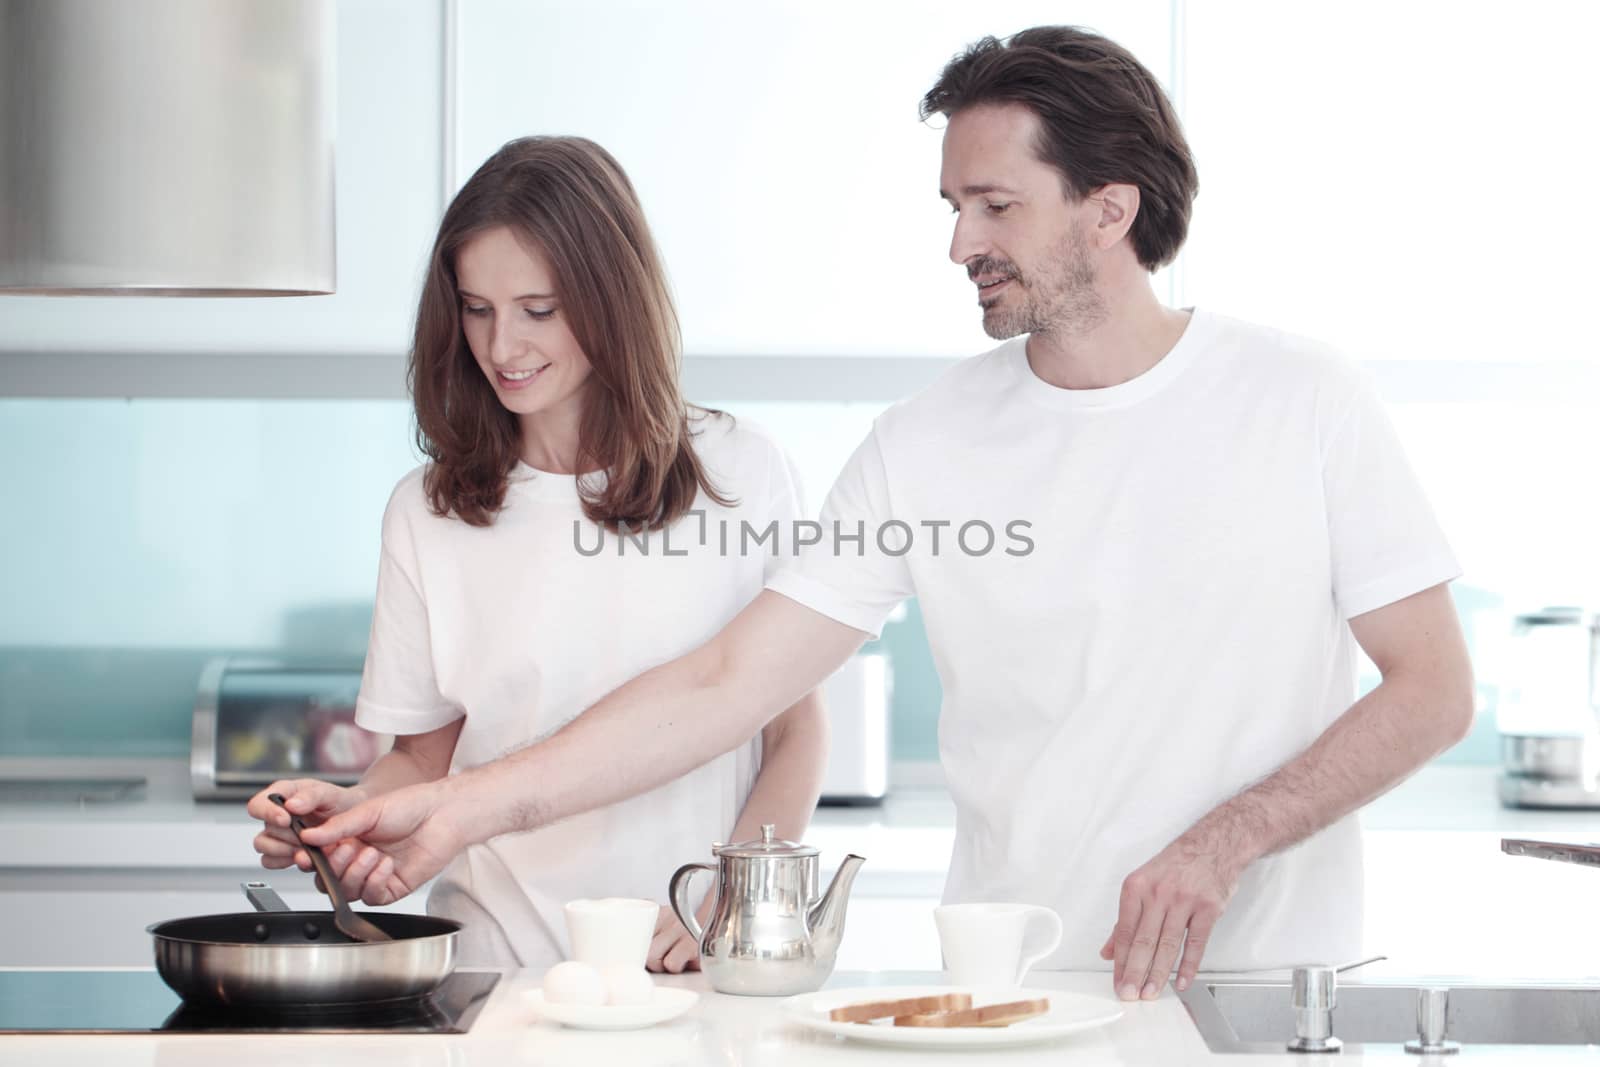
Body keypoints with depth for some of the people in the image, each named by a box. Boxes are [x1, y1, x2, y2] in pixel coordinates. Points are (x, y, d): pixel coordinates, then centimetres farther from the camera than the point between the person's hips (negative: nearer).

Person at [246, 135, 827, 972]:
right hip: (500, 960, 1)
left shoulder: (738, 474, 5)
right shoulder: (429, 511, 8)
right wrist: (350, 814, -7)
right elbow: (425, 757, 14)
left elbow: (796, 730, 8)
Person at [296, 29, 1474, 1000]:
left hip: (1261, 978, -1)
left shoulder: (1301, 401, -3)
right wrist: (464, 807, -11)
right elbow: (725, 684, -2)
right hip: (1008, 996, 2)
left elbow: (1432, 689, -2)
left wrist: (1222, 843, -13)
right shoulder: (927, 445, 1)